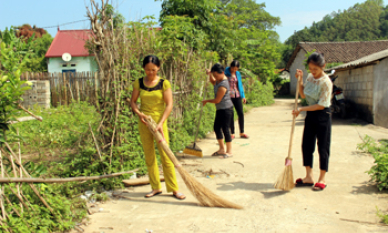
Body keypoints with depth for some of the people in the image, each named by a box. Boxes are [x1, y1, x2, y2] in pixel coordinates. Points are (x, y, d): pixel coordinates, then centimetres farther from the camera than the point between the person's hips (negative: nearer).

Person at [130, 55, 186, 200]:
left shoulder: (164, 83, -5)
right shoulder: (139, 83, 3)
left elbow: (169, 104, -9)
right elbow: (133, 101, 9)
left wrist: (161, 123, -18)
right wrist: (138, 113, -11)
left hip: (159, 121, -3)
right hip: (144, 122, 3)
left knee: (165, 155, -4)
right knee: (149, 156, 8)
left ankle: (174, 189, 6)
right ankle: (156, 188, 19)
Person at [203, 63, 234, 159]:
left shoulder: (223, 85, -24)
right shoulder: (220, 80, 5)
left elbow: (217, 100, -20)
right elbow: (213, 82, 28)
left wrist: (206, 101, -4)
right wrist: (210, 74, 8)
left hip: (226, 109, -10)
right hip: (220, 109, 10)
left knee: (225, 129, -4)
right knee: (217, 128, 14)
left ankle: (229, 152, 6)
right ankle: (222, 149, 25)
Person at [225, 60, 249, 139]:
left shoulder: (238, 74, 11)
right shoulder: (225, 73, -4)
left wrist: (243, 96, 14)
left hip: (237, 96, 4)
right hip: (229, 96, -4)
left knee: (241, 113, 2)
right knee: (231, 115, 0)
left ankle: (242, 133, 14)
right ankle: (232, 133, 9)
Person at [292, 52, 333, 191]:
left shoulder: (326, 82, -19)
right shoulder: (310, 77, 3)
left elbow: (321, 105, -20)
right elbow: (303, 95, 15)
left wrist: (301, 109, -18)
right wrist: (300, 80, 2)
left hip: (322, 116, -7)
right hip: (310, 115, 8)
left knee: (323, 147, 3)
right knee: (306, 145, 8)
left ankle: (322, 179, 16)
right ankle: (309, 177, 19)